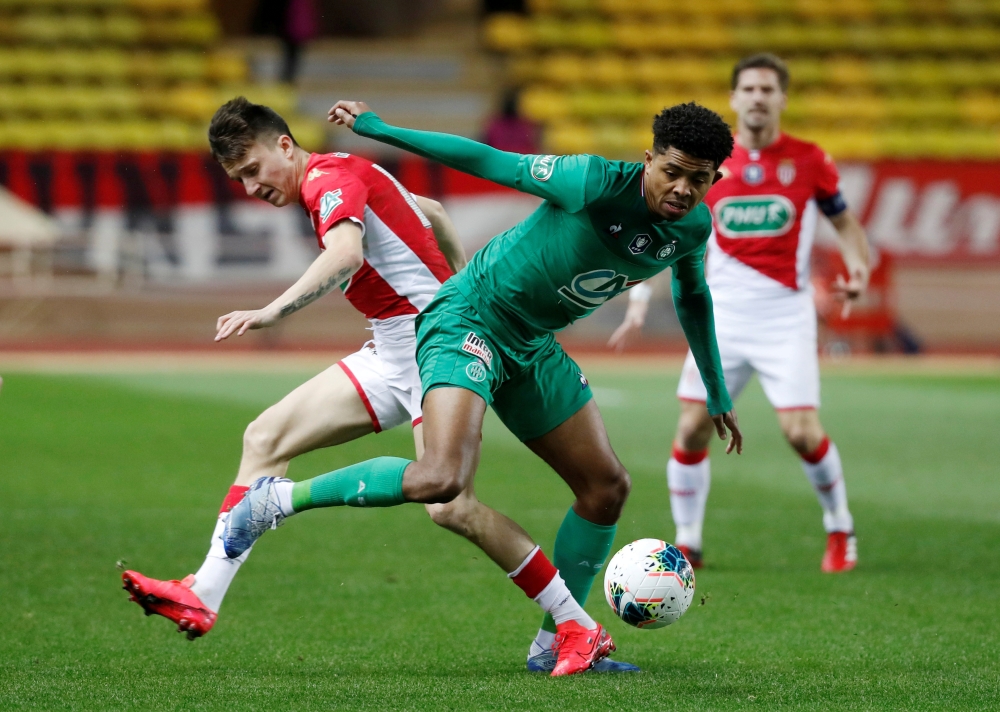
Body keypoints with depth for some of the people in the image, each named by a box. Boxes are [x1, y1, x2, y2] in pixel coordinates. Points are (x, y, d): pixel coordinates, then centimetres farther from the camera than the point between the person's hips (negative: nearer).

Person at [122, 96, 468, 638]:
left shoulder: (330, 177, -14)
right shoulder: (339, 178, 16)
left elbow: (346, 253, -35)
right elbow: (433, 213, 29)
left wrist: (271, 313, -46)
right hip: (391, 354, 10)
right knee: (266, 437, 5)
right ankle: (203, 597, 4)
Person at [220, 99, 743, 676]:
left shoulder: (693, 227, -1)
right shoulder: (597, 184, -24)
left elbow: (693, 297, 20)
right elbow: (490, 162, -19)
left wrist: (718, 395, 28)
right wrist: (379, 130, -19)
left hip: (533, 346, 8)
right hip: (470, 320, -8)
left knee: (607, 487, 8)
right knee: (440, 480, -29)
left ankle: (556, 643, 22)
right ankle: (280, 499, -13)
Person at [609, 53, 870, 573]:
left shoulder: (808, 161, -1)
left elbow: (845, 222, 10)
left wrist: (857, 267, -10)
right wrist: (640, 298, 2)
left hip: (785, 316, -2)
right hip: (723, 316, 2)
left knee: (801, 431, -12)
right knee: (693, 428, -6)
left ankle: (840, 530, 11)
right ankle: (687, 544, 10)